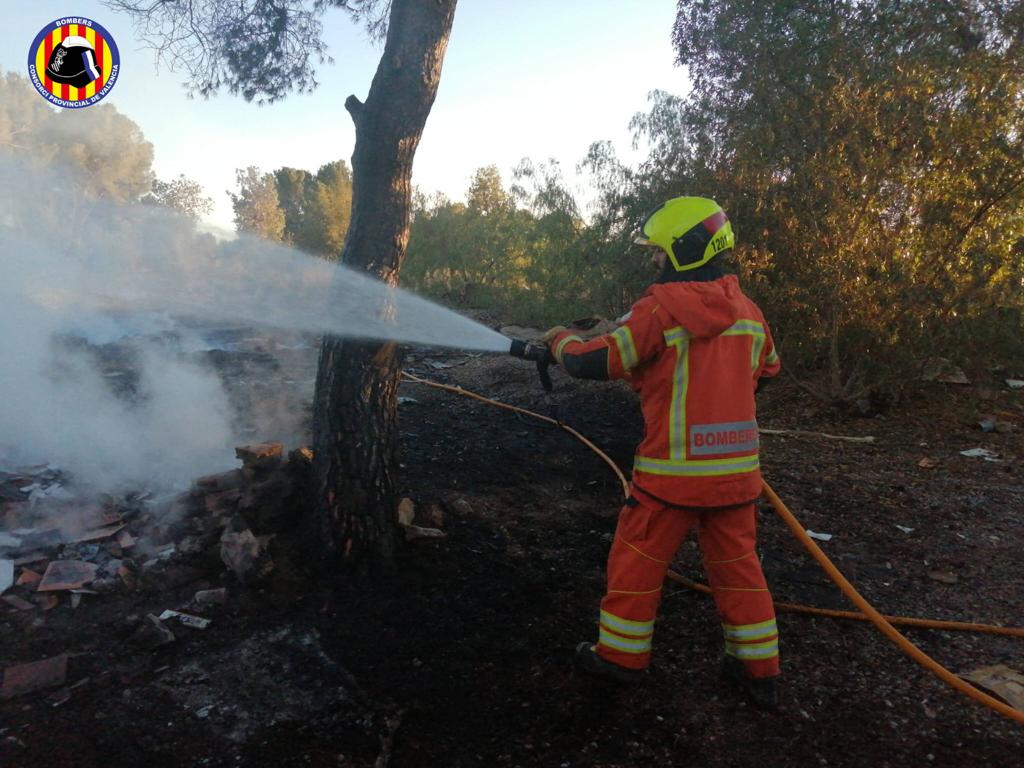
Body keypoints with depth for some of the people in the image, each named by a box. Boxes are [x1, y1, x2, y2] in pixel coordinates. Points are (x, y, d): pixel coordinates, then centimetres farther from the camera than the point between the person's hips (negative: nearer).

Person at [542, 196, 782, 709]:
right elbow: (764, 368, 22)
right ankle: (758, 669, 27)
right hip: (736, 467, 6)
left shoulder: (663, 307, -14)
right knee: (737, 562, 17)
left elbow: (596, 362, -14)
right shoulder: (747, 310, 7)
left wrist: (562, 340, 5)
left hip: (673, 466, -6)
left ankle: (621, 654, 24)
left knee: (637, 560, 10)